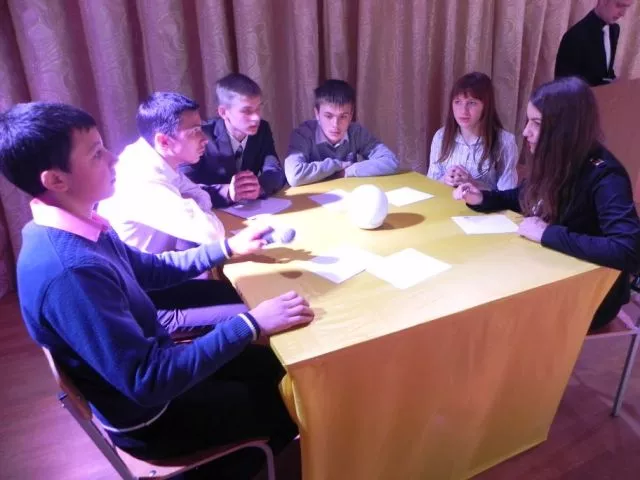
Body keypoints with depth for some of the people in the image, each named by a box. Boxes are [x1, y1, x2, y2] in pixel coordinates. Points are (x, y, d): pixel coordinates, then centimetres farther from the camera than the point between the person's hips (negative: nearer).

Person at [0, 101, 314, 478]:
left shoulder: (76, 228, -6)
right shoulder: (70, 271, -36)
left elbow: (149, 269, 9)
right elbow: (150, 381, -34)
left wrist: (228, 248, 3)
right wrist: (250, 324, -32)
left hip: (154, 364, 8)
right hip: (148, 414, -8)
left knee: (279, 365, 16)